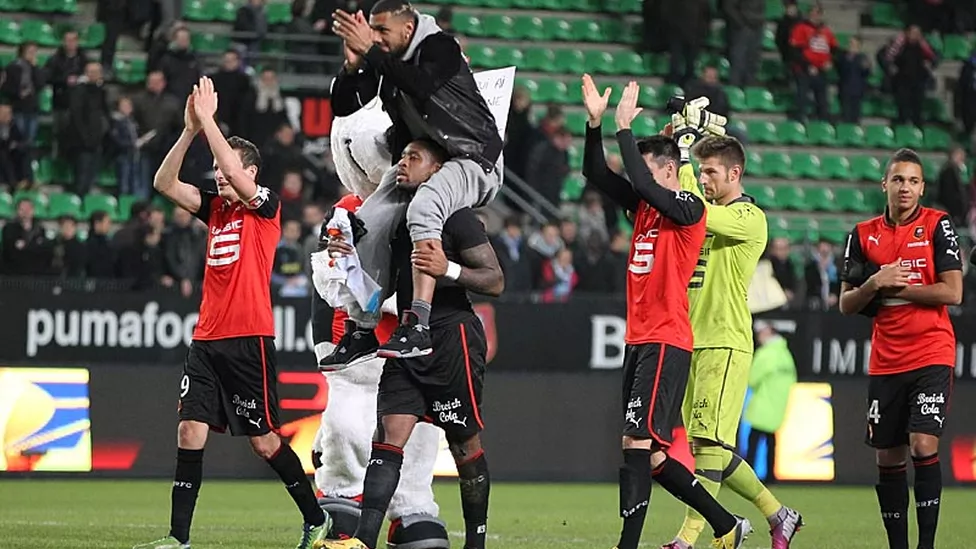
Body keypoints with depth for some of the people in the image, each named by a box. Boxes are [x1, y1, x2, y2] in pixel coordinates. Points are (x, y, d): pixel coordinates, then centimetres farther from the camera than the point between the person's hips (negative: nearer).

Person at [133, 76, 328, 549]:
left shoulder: (265, 206, -3)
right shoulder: (216, 208, 14)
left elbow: (237, 174, -22)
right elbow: (164, 183, 5)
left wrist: (208, 119, -19)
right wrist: (190, 130, -7)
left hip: (249, 341, -6)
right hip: (207, 339, 6)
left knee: (263, 439, -1)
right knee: (191, 431, -3)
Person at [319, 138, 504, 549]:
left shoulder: (456, 218, -9)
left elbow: (495, 281, -11)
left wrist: (448, 270, -26)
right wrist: (348, 255, 6)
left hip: (452, 338, -7)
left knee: (464, 444, 3)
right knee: (391, 436, -5)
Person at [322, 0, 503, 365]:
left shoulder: (440, 48, -14)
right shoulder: (382, 61, 4)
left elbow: (420, 86, -33)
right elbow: (342, 107, 6)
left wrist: (370, 52, -29)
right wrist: (353, 63, -12)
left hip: (472, 160, -8)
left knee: (422, 208, -34)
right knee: (369, 222, -8)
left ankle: (419, 325, -39)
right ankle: (363, 329, 3)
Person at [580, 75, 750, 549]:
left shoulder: (689, 208, -9)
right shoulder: (644, 206, 14)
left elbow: (642, 183, -24)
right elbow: (596, 173, 14)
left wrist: (625, 127, -18)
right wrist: (595, 123, 2)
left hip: (666, 343, -9)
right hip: (638, 340, 9)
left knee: (638, 445, -15)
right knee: (649, 455, 10)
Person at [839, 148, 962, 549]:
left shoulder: (938, 226, -2)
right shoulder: (864, 235, 8)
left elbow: (952, 292, -10)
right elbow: (846, 305, 9)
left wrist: (895, 287, -8)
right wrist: (874, 283, -10)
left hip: (931, 356, -4)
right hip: (885, 362, 4)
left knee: (923, 446, -17)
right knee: (888, 457, 5)